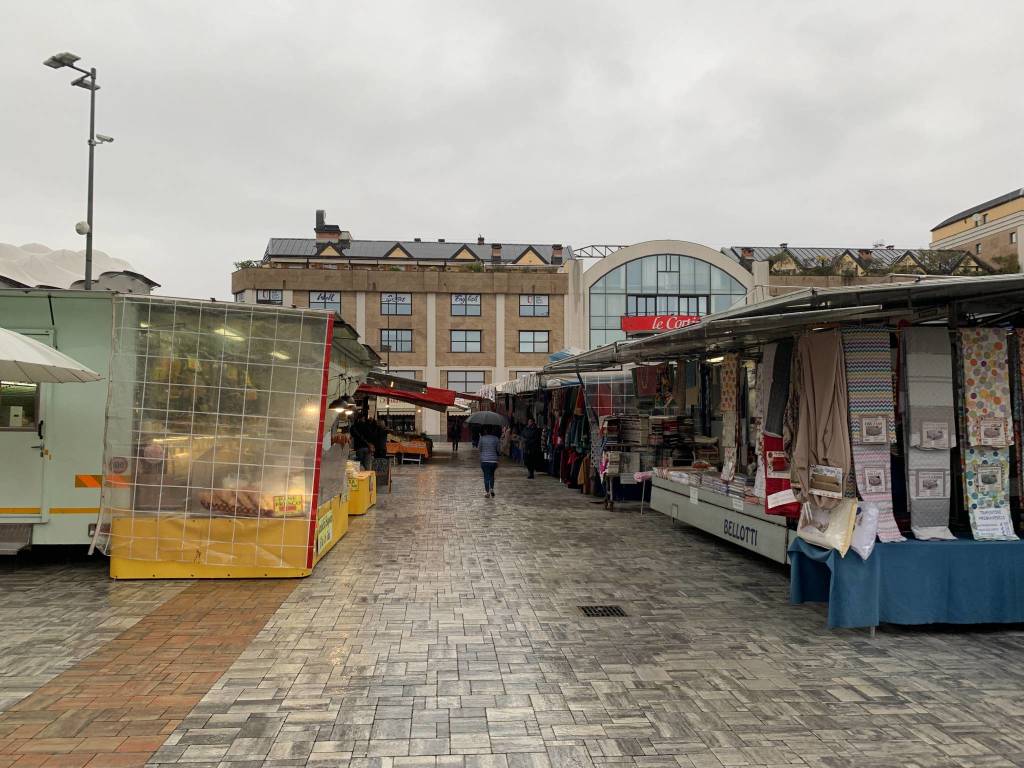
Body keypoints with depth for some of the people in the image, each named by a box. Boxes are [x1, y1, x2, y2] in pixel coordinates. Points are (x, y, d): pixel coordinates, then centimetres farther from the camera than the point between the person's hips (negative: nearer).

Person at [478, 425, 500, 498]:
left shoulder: (482, 438, -6)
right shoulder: (495, 438, -4)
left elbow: (479, 448, 3)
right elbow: (498, 449, 0)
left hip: (484, 460, -1)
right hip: (493, 460, 1)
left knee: (486, 475, 8)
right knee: (492, 475, 18)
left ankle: (487, 491, 9)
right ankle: (491, 488, 2)